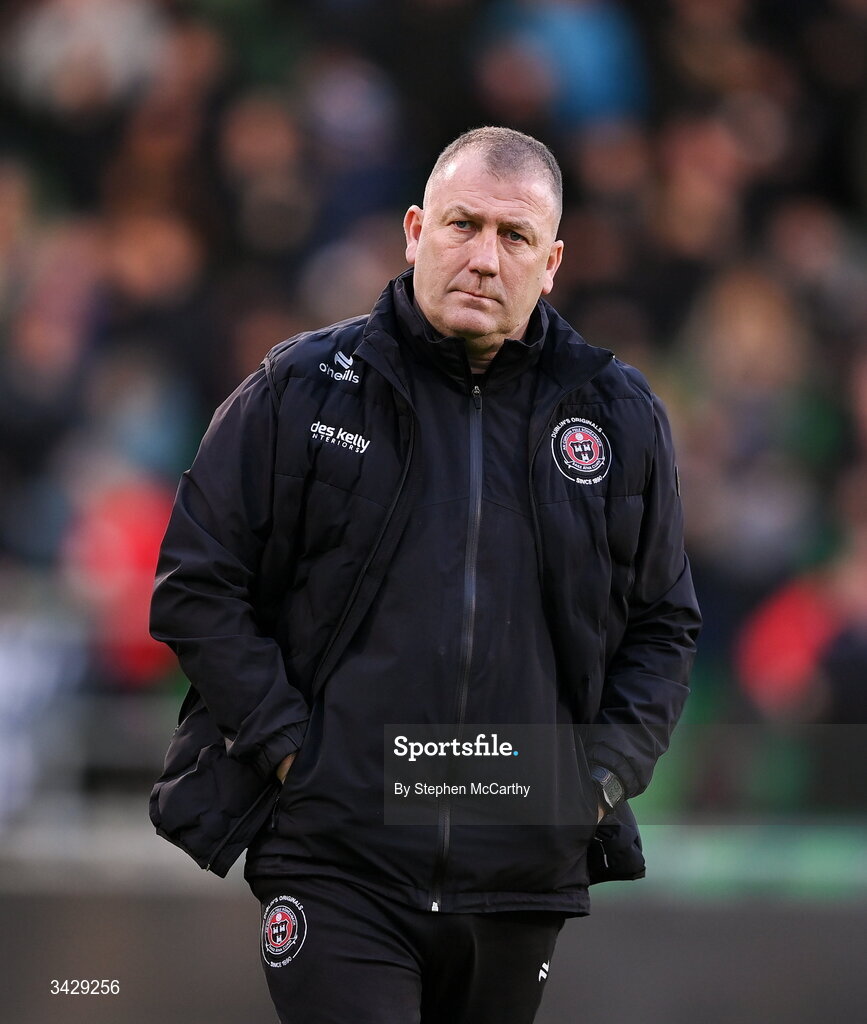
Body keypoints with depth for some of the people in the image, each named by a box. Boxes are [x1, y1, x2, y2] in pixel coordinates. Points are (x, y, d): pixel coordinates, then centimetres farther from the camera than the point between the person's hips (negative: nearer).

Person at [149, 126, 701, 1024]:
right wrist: (291, 748, -6)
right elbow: (195, 586, 2)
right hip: (337, 867, -3)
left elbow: (663, 624, 18)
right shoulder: (301, 392, 1)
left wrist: (602, 777, 4)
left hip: (526, 873, 3)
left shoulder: (619, 417, 9)